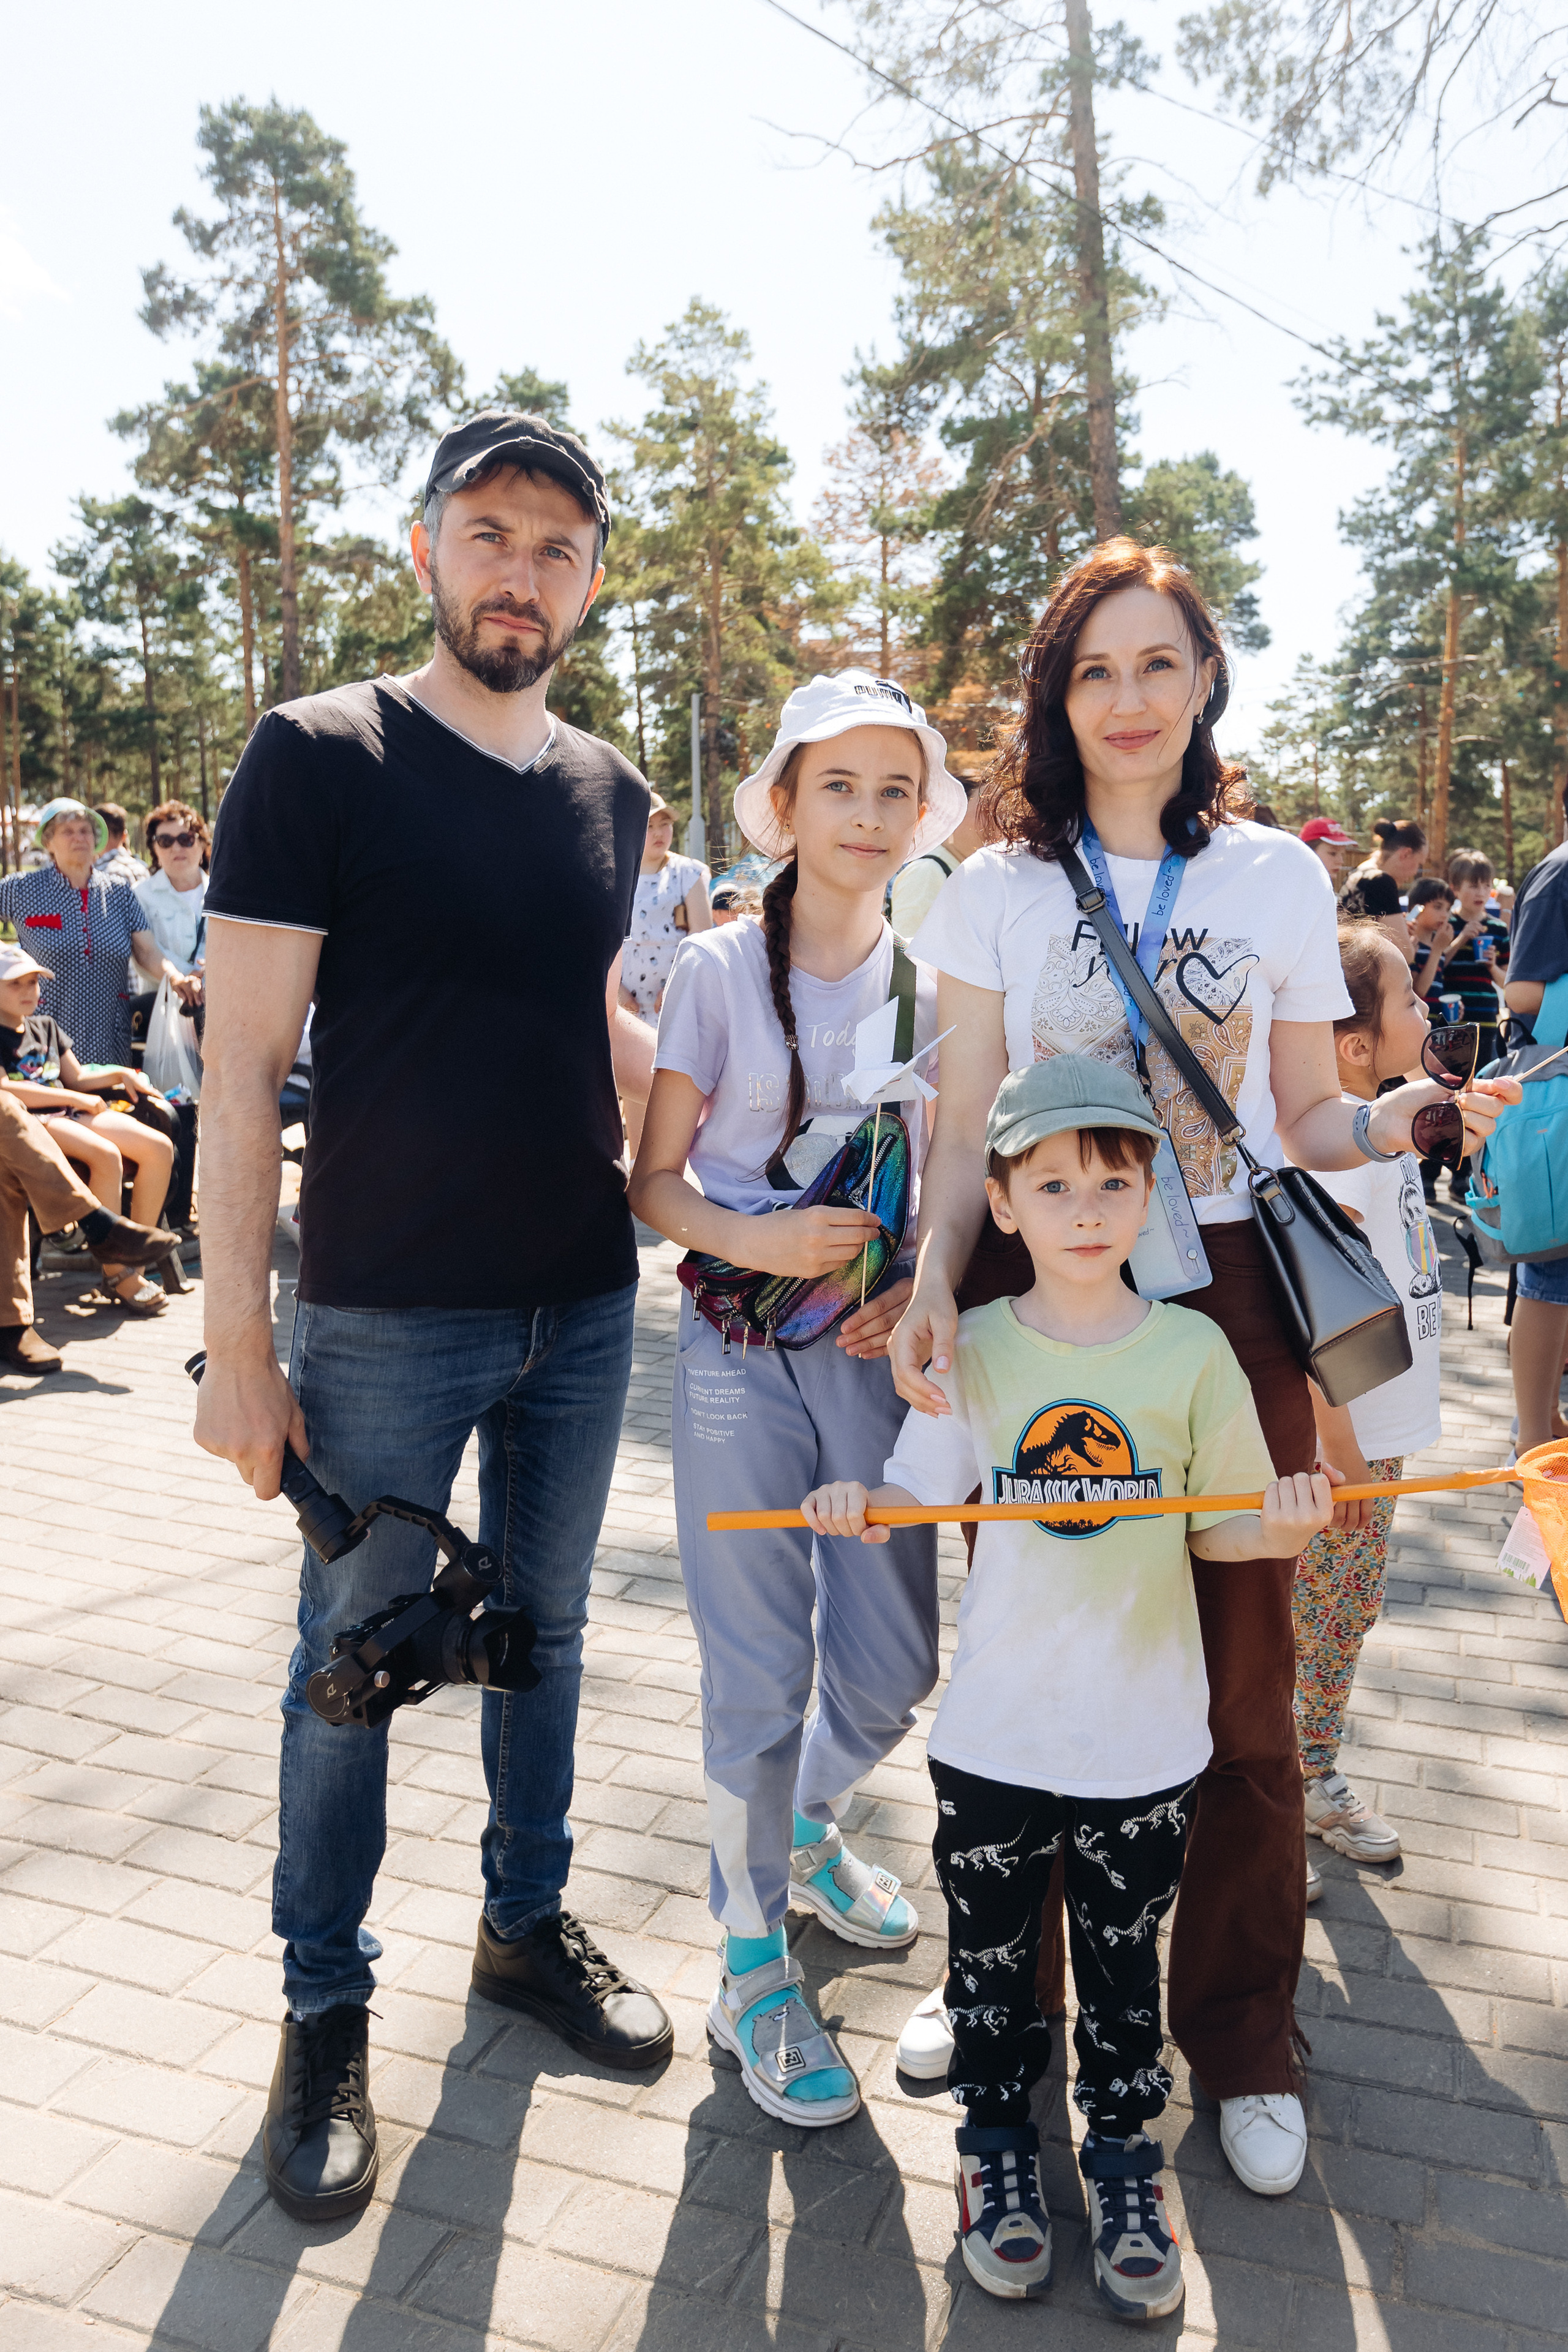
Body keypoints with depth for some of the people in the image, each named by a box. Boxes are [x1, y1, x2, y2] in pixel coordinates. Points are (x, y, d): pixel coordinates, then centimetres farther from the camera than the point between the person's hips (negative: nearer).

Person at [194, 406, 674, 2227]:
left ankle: (526, 1923, 39)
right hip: (386, 1318, -5)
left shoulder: (608, 791, 8)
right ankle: (325, 2011, 29)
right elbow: (243, 1065, -11)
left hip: (584, 1306, 5)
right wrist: (236, 1341, -14)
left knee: (545, 1627, 18)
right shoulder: (319, 755, -8)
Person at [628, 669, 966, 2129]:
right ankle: (752, 1966, 26)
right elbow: (653, 1183, -2)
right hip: (742, 1351, -3)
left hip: (882, 1349, 3)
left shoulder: (936, 987, 6)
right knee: (758, 1670, 4)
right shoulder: (719, 970, -3)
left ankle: (808, 1828, 45)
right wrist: (754, 1239, -20)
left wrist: (923, 1287, -8)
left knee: (894, 1653, 12)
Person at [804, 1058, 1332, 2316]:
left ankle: (1124, 2156, 40)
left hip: (1145, 1735, 0)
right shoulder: (977, 1348, -5)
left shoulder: (1192, 1350, -5)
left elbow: (1219, 1525, -1)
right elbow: (919, 1493, -8)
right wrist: (862, 1504, -28)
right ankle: (999, 2144, 40)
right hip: (994, 1729, 1)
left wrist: (1284, 1524, -21)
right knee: (991, 1952, 16)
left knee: (1123, 1961, 17)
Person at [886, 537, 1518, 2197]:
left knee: (1237, 1690, 7)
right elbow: (964, 1126, 1)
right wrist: (935, 1274, -16)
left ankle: (1243, 2043, 28)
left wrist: (1409, 1114, -12)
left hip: (1223, 1305, 1)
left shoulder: (1278, 878, 6)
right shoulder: (999, 887, 5)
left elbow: (1304, 1116, 9)